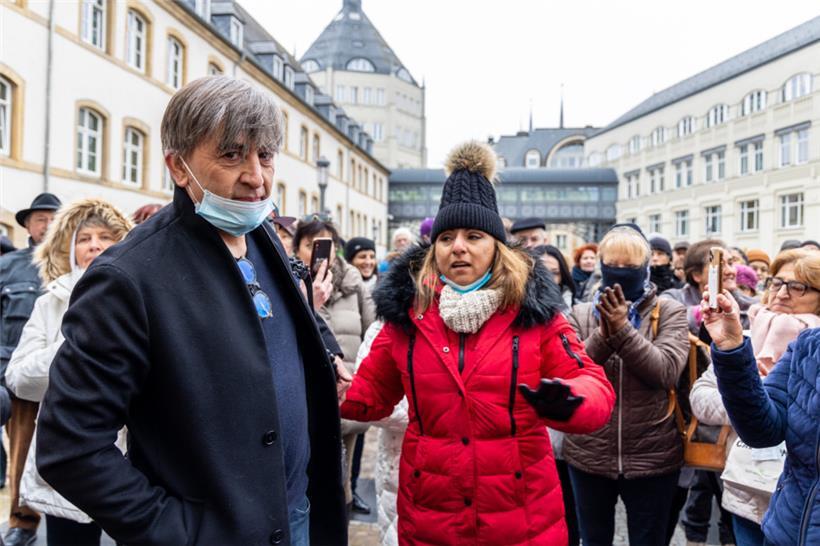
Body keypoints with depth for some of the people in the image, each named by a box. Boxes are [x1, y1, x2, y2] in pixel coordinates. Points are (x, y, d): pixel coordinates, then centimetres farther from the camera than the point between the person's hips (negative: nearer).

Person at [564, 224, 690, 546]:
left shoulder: (670, 313, -3)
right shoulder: (580, 315, 1)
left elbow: (666, 371, -16)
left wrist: (622, 330, -25)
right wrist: (602, 336, -24)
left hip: (652, 457, -1)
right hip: (589, 456, 2)